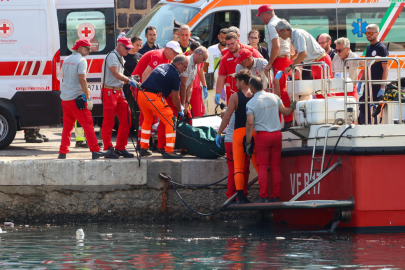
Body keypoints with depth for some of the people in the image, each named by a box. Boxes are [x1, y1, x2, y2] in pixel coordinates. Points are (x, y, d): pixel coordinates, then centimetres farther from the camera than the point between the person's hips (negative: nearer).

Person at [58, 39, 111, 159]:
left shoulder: (66, 60, 16)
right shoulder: (81, 60, -9)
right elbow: (82, 79, -17)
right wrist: (88, 97, -15)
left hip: (65, 98, 8)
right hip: (76, 97, -8)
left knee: (67, 126, 13)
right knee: (87, 123, -5)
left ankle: (63, 152, 10)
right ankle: (95, 151, -8)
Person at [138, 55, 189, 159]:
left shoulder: (162, 66, 22)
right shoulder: (175, 75, -2)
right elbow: (175, 97, 2)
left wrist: (178, 105, 38)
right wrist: (179, 110, 20)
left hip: (141, 95, 8)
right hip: (154, 98, -8)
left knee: (148, 119, 27)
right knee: (170, 122, 1)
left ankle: (143, 148, 29)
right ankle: (168, 151, -2)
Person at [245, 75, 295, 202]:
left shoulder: (251, 103, -6)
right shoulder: (274, 97, 7)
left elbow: (250, 123, -11)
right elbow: (285, 112, 15)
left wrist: (248, 142, -6)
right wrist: (292, 107, 38)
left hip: (262, 135, -4)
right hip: (277, 134, 4)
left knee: (262, 167, -1)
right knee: (276, 167, 7)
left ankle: (263, 197, -7)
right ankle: (276, 196, 6)